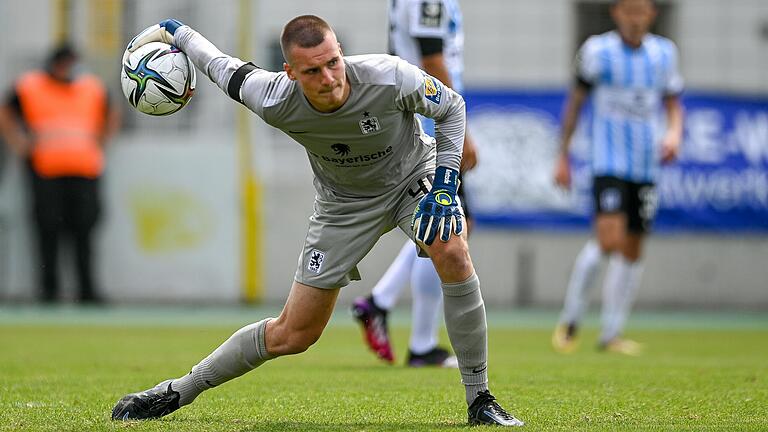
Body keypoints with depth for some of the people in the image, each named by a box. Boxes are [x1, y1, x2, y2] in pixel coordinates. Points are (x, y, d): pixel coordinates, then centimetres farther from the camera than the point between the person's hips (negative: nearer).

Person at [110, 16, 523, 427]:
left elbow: (452, 107, -14)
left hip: (413, 177, -1)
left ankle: (479, 401, -18)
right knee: (293, 334, 0)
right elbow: (225, 68, -9)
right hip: (344, 204, 1)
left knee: (453, 254, -33)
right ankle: (177, 393, 20)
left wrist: (445, 184, -23)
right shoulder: (275, 102, -30)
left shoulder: (390, 77, -34)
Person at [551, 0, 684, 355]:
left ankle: (612, 333, 15)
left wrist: (674, 133, -4)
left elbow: (673, 103, 17)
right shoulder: (597, 51, -4)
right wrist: (563, 157, 5)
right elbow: (576, 101, 5)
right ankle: (570, 319, -2)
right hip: (609, 162, -4)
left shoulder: (664, 53, 7)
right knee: (609, 239, -19)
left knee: (632, 250, 6)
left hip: (646, 166, 5)